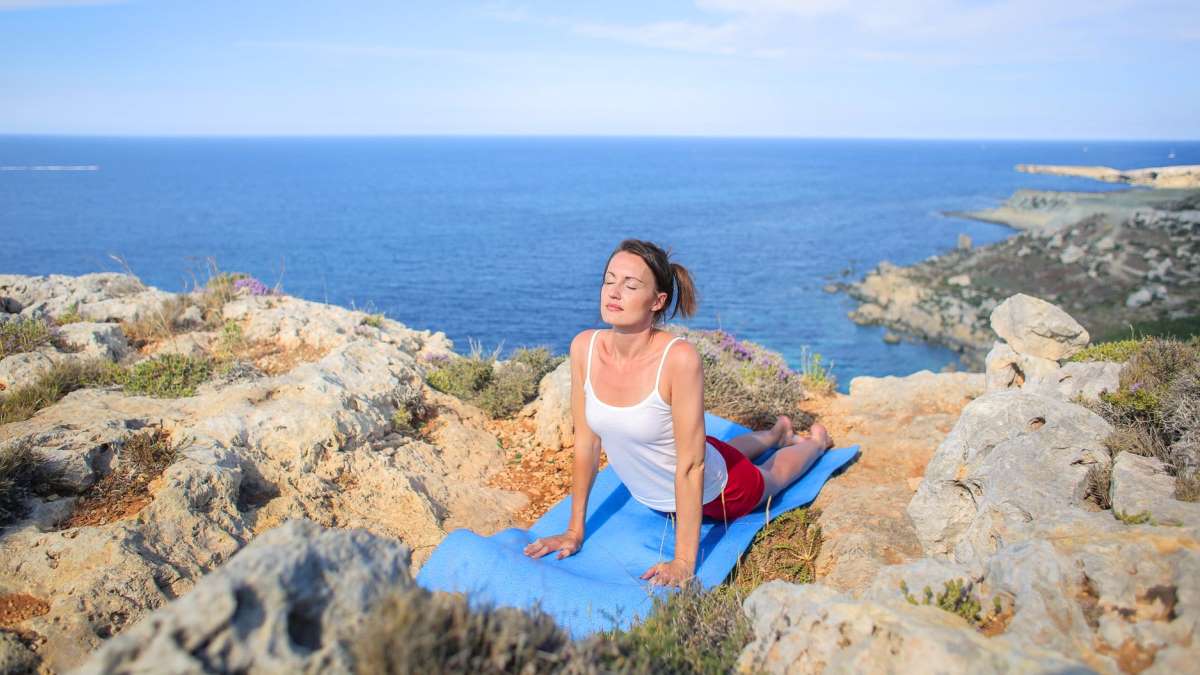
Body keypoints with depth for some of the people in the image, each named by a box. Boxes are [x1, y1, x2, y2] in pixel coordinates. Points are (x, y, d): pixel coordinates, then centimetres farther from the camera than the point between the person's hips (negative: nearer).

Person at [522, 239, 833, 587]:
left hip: (713, 493, -5)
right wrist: (575, 530, -7)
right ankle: (777, 433, 66)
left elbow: (691, 465, -33)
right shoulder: (584, 347, -23)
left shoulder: (679, 358, -38)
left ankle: (815, 441, 61)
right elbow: (586, 441, -13)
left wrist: (683, 562, -30)